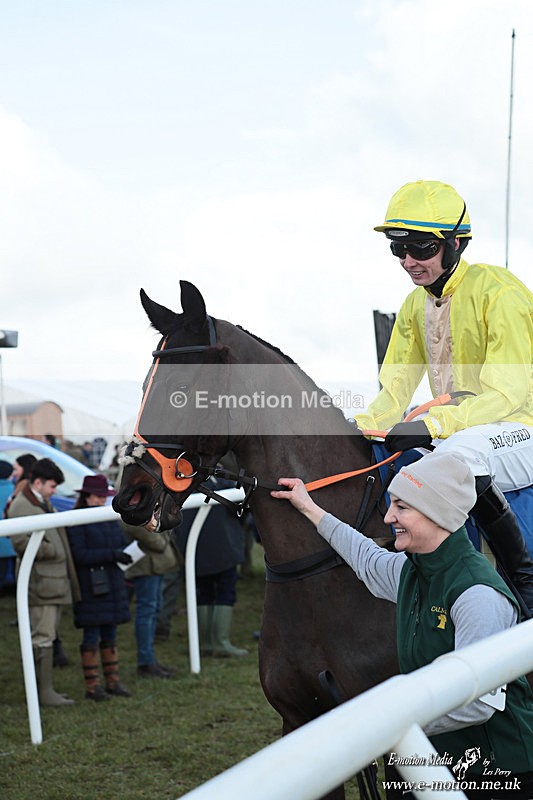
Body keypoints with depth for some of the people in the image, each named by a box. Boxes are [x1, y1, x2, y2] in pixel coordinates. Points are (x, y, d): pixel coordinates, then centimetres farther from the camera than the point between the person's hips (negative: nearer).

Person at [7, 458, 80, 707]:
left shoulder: (44, 503, 18)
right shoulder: (20, 507, -13)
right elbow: (22, 543, -23)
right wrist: (52, 550, -16)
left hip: (55, 579, 10)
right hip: (39, 582, -10)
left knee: (48, 636, 14)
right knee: (42, 638, -8)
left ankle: (44, 688, 20)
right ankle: (44, 691, -5)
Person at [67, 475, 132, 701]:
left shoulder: (111, 518, 13)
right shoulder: (77, 521, -9)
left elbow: (121, 543, 21)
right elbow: (79, 555, -16)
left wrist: (124, 556, -2)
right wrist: (111, 555, -22)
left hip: (113, 586, 7)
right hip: (90, 588, -7)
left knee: (110, 635, 11)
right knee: (91, 636, -2)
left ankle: (113, 682, 17)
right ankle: (92, 686, 4)